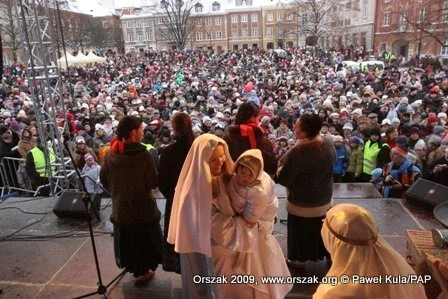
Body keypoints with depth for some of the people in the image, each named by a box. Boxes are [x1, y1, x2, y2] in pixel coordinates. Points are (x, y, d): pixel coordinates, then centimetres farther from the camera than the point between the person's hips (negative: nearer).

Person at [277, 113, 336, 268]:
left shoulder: (298, 152, -33)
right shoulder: (329, 143, -11)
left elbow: (283, 179, -25)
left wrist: (281, 164, -5)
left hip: (302, 201, -6)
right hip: (324, 197, 6)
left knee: (301, 230, 17)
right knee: (323, 228, 26)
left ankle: (298, 259, 37)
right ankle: (329, 254, 45)